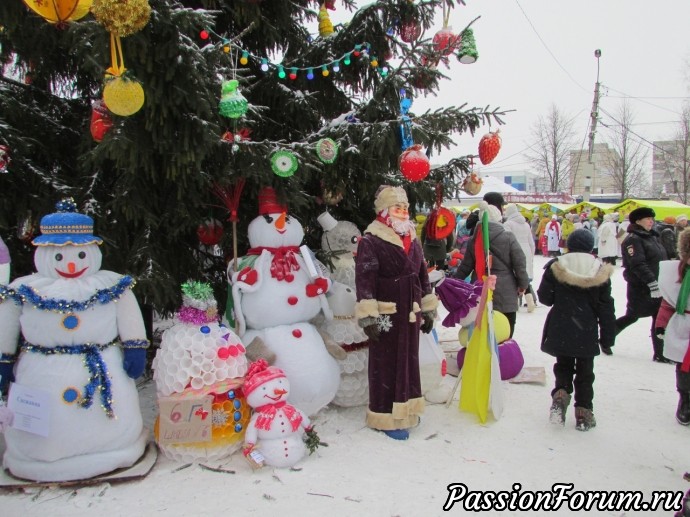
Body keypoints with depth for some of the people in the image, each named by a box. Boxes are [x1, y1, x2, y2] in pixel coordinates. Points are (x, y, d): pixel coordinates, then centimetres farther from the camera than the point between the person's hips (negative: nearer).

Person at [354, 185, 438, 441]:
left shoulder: (413, 241, 13)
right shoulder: (371, 242, -12)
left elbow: (423, 277, 18)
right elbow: (364, 281, -18)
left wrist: (428, 311, 17)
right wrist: (368, 317, -22)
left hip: (410, 315, 8)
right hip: (386, 316, -8)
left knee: (409, 361, 16)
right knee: (386, 365, 1)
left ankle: (405, 410, 32)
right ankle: (387, 417, 12)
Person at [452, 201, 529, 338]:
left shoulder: (474, 240, 2)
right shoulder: (508, 237, -7)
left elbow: (465, 266, 5)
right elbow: (520, 262, -8)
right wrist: (523, 283, 5)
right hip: (505, 292, -3)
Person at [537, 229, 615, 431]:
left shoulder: (555, 267, -6)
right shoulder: (600, 272, -3)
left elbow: (545, 298, -3)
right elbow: (606, 308, 0)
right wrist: (608, 336, 6)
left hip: (560, 330, 0)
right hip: (587, 332, 0)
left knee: (563, 366, 19)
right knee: (585, 373, 11)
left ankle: (560, 394, -4)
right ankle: (583, 412, 13)